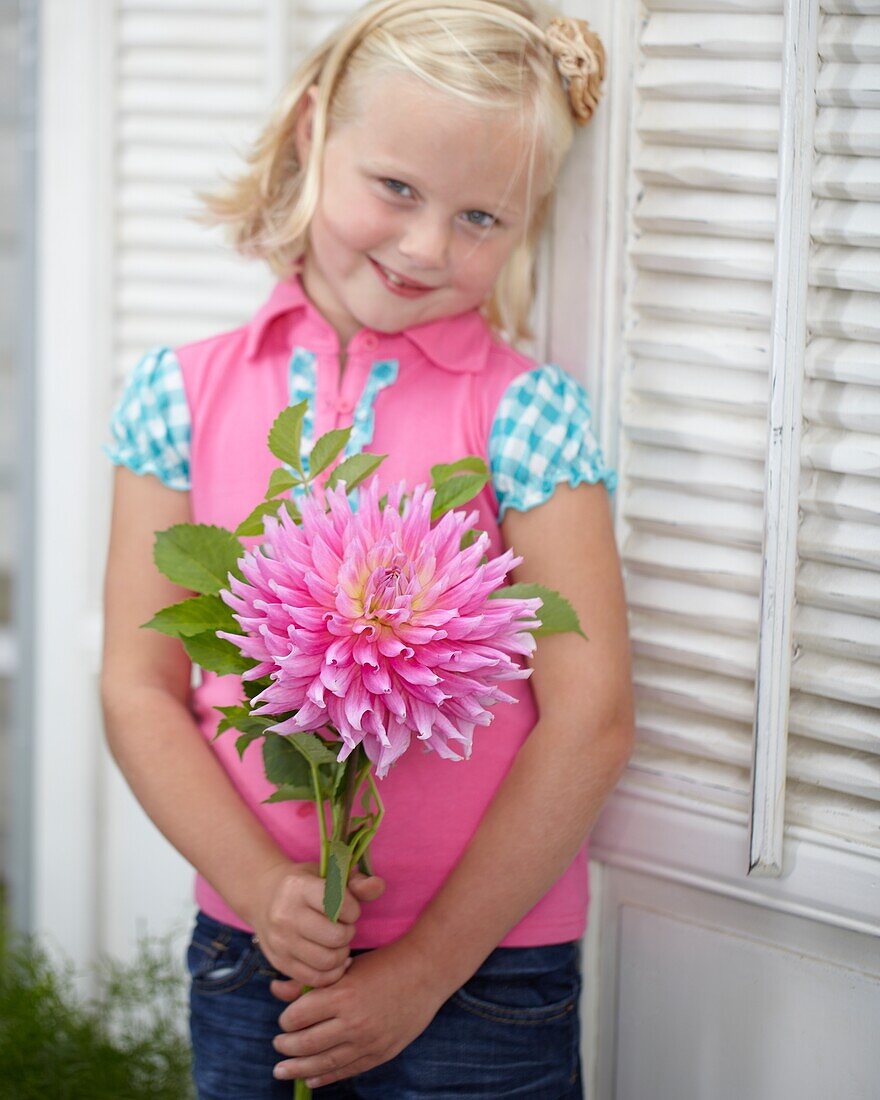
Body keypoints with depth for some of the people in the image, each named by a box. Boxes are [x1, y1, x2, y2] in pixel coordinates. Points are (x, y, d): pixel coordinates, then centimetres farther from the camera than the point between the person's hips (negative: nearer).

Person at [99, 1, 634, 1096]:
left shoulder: (524, 411, -7)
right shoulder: (182, 392, 1)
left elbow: (590, 717, -11)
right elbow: (140, 690, -1)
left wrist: (425, 967, -11)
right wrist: (262, 886, -14)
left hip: (482, 977, -2)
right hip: (247, 963, 2)